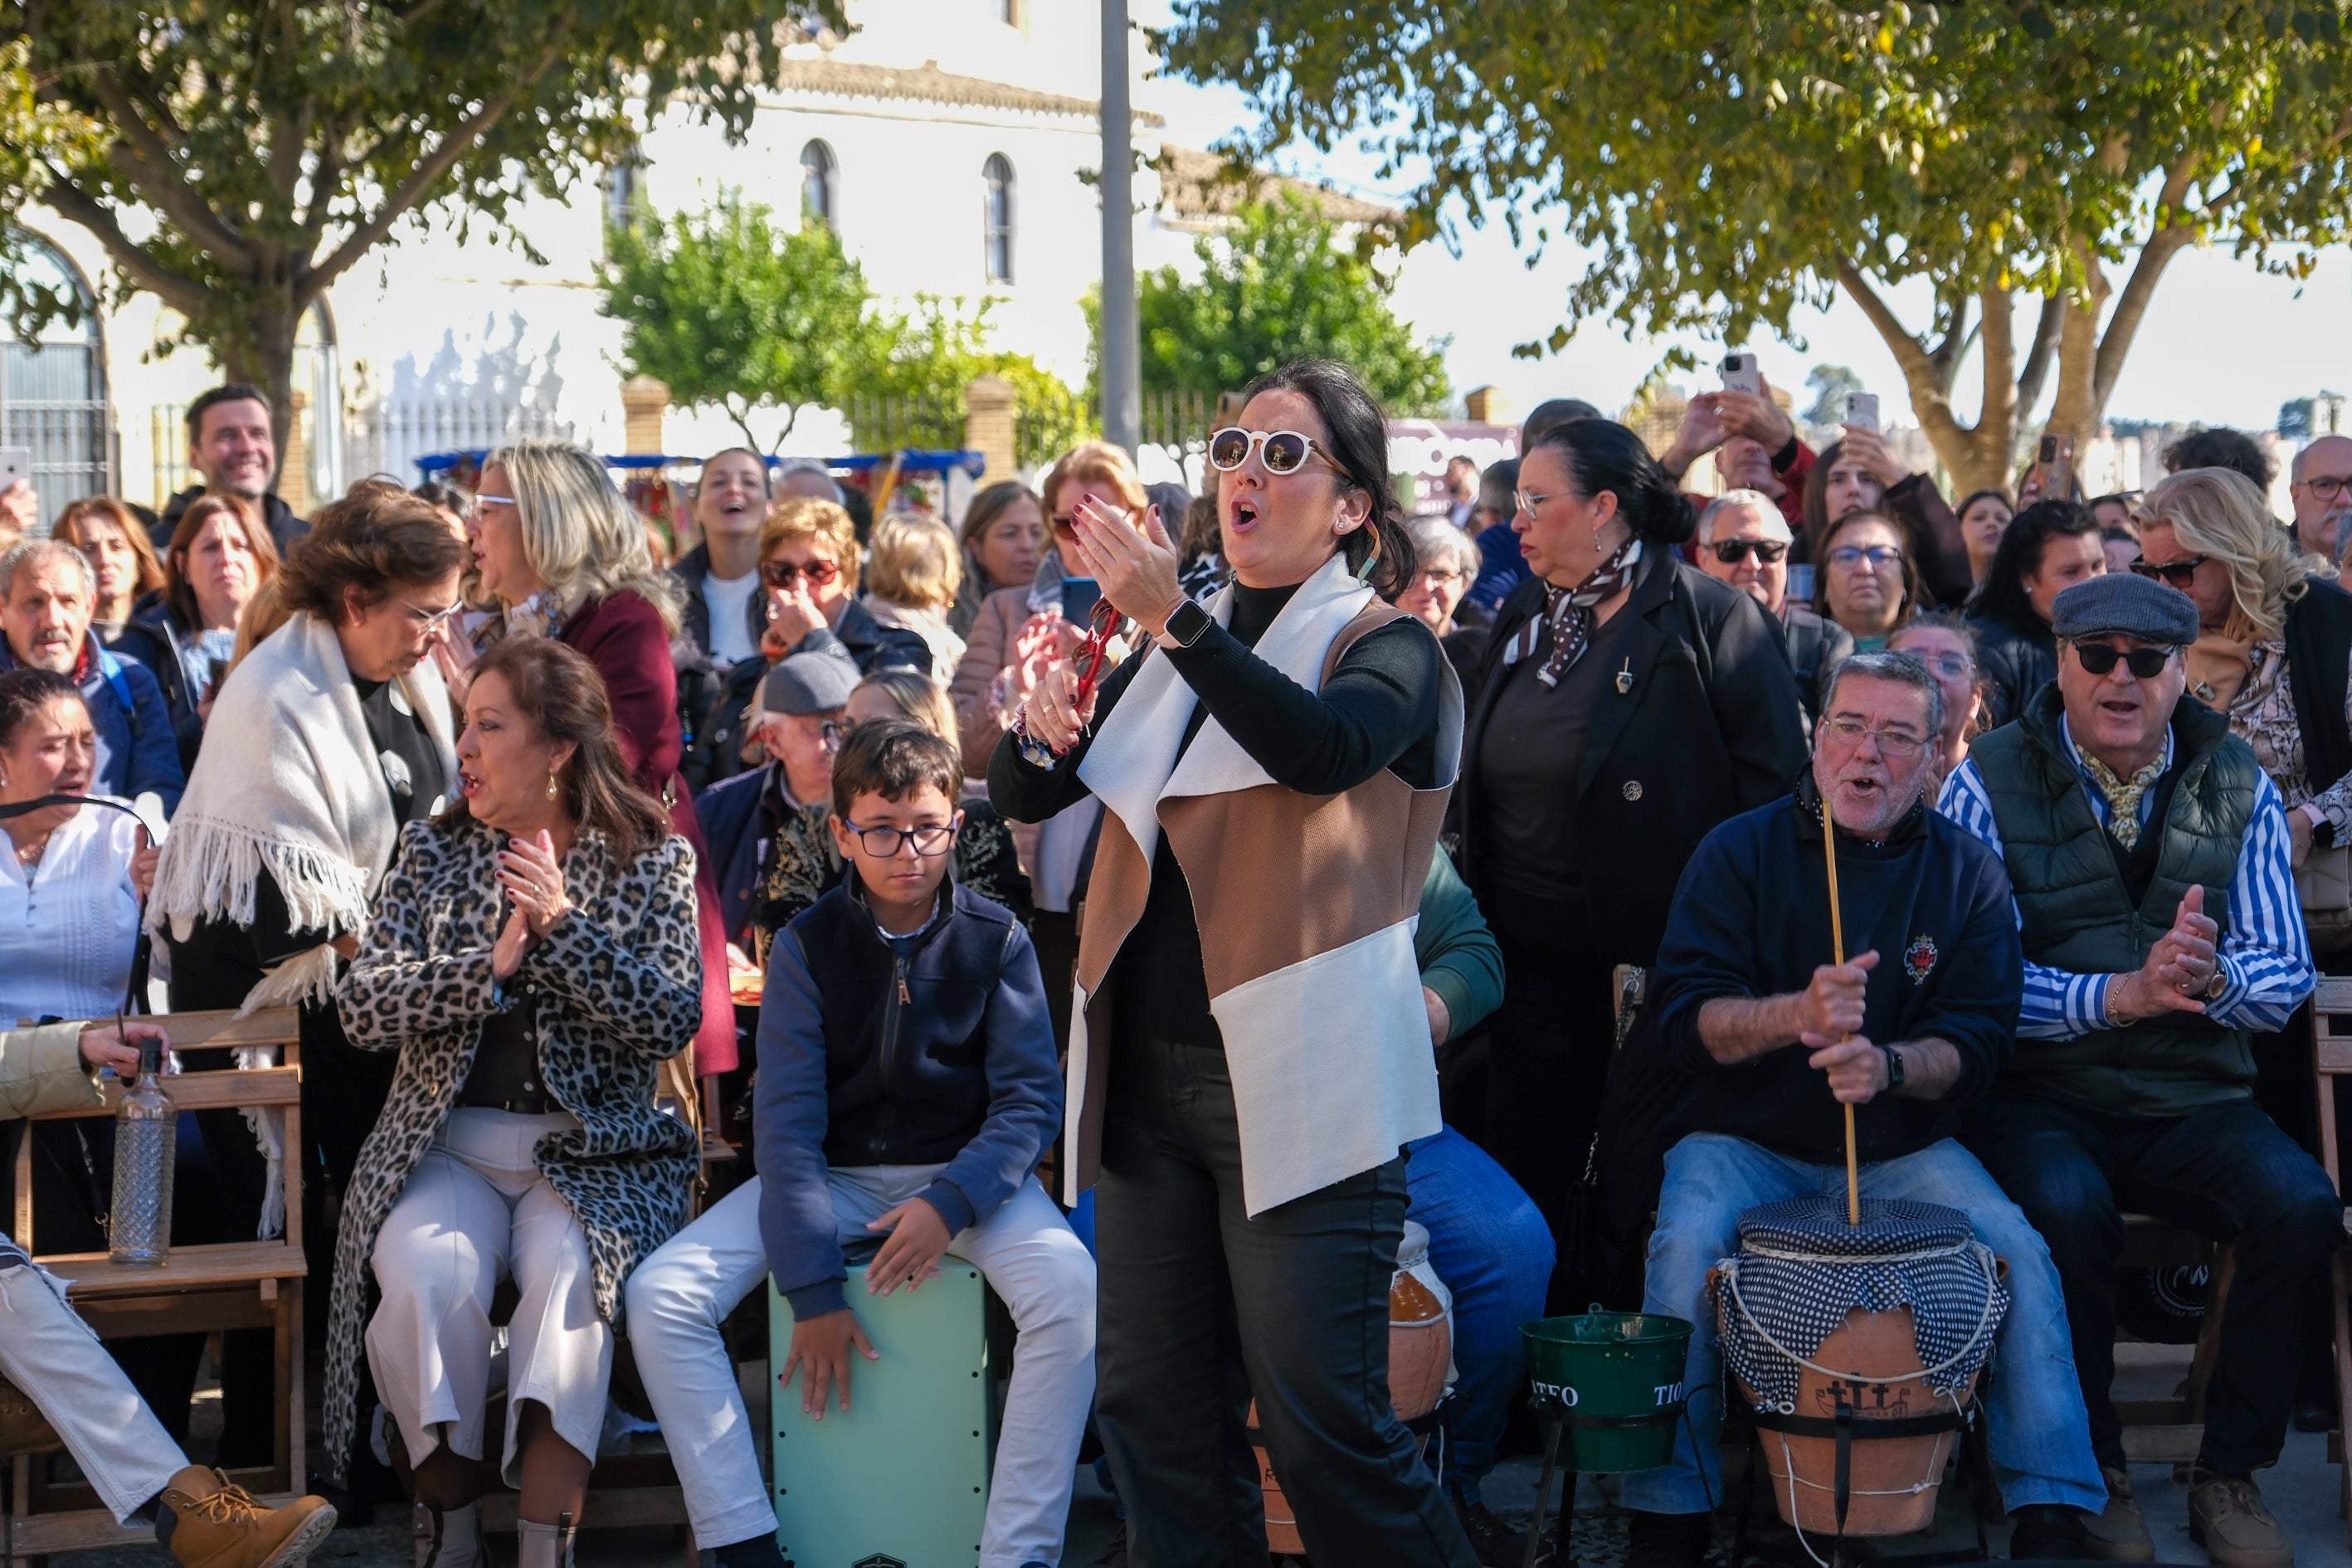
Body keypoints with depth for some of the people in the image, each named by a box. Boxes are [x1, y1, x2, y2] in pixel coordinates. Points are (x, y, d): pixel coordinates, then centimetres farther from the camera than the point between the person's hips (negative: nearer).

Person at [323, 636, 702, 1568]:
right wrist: (491, 966, -12)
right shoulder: (435, 851, 12)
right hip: (447, 1145, 2)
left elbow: (674, 1021, -6)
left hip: (594, 1150, -1)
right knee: (429, 1273, -30)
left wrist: (564, 930, -16)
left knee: (568, 1273, -33)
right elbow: (362, 1008, 1)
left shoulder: (653, 859, 6)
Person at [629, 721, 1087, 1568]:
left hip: (963, 1172, -1)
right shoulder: (805, 946, -5)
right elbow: (788, 1118, -10)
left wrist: (951, 1202, -25)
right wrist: (812, 1287, -18)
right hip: (828, 1175, 1)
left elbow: (1030, 1097, -6)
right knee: (661, 1295, -20)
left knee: (1068, 1287, -32)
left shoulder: (997, 939, -4)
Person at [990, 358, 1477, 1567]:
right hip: (1148, 1076, 6)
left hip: (1295, 1085, -6)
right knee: (1152, 1411, 9)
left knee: (1320, 1422, -8)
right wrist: (1040, 733, -9)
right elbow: (1021, 797, 14)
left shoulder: (1384, 648, -1)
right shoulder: (1174, 652, 17)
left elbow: (1324, 749, -24)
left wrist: (1173, 618, -30)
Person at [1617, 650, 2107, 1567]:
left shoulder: (1968, 873, 5)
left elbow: (1977, 1042, -2)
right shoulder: (1740, 852, -1)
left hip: (1902, 1148, 2)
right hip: (1746, 1140, -1)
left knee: (2018, 1250, -22)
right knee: (1687, 1244, -29)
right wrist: (1796, 1016, -29)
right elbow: (1678, 1017, -10)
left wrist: (1889, 1065, -25)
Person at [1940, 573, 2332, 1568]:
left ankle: (2229, 1475, -5)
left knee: (2301, 1207, -25)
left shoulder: (2240, 788, 8)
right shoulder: (1989, 783, -1)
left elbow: (2285, 975, 4)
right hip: (2041, 1100, -2)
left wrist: (2211, 979, -20)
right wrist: (2119, 995, -23)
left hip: (2193, 1102, 3)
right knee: (2067, 1211, -34)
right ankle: (2089, 1471, -8)